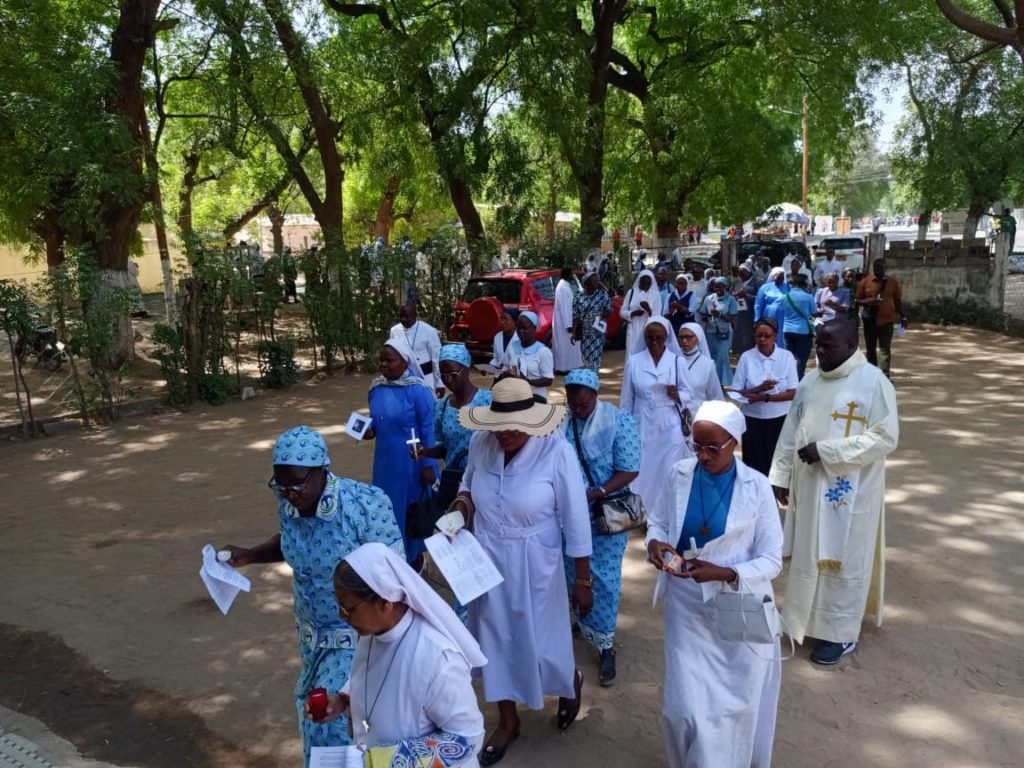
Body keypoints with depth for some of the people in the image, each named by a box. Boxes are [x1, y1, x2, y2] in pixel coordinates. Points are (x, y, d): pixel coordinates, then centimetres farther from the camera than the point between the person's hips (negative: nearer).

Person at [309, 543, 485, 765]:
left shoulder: (436, 658, -28)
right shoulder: (373, 631, -9)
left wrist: (390, 759, -22)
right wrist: (343, 700, -5)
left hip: (415, 763, -5)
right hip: (371, 760, 5)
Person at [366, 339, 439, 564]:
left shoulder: (417, 391, -18)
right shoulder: (376, 388, 0)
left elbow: (428, 431, -14)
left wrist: (428, 466, -14)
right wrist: (370, 431, -7)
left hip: (411, 461, -6)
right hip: (385, 460, 6)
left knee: (412, 508, 10)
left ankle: (415, 556, 29)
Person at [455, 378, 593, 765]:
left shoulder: (556, 451, -21)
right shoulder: (480, 443, -10)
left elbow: (576, 520, -13)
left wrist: (583, 580, -8)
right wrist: (462, 503, -12)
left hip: (534, 565, -4)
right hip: (487, 560, 4)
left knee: (541, 640, 12)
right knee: (496, 638, 16)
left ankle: (571, 682, 49)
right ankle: (507, 721, 40)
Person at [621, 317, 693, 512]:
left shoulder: (676, 361, -2)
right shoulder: (633, 361, 0)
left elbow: (688, 394, 3)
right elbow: (627, 399, 4)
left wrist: (677, 395, -19)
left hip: (669, 428, -1)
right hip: (642, 427, 1)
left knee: (667, 474, 1)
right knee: (641, 473, 4)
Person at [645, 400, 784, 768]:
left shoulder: (757, 487, -13)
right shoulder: (678, 476, -7)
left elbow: (772, 560, -10)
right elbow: (657, 522, 6)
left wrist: (725, 573, -26)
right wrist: (655, 542, -18)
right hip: (688, 607, 1)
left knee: (738, 701, 16)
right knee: (687, 704, 2)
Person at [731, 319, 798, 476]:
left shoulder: (786, 356, -4)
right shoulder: (746, 357, -5)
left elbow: (793, 393, -7)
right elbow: (736, 392, -5)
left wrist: (764, 397, -19)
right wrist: (759, 389, -22)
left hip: (780, 419, 0)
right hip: (753, 419, 0)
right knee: (754, 464, 5)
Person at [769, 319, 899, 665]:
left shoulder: (874, 382, -13)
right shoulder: (811, 380, 6)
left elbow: (886, 438, -18)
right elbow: (791, 430, 9)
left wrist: (825, 450, -22)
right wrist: (780, 475, 7)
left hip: (850, 491, -6)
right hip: (809, 483, 6)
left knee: (843, 561, 6)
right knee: (809, 556, 16)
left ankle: (841, 633, 21)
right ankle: (806, 618, 32)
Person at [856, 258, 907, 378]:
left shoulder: (893, 282, 3)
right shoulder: (865, 282, 1)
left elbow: (897, 300, 9)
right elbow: (857, 300, 3)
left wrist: (903, 316, 7)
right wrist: (867, 302, -17)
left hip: (886, 320, -1)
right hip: (870, 320, 1)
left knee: (885, 349, -4)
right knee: (871, 349, 10)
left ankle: (885, 376, -7)